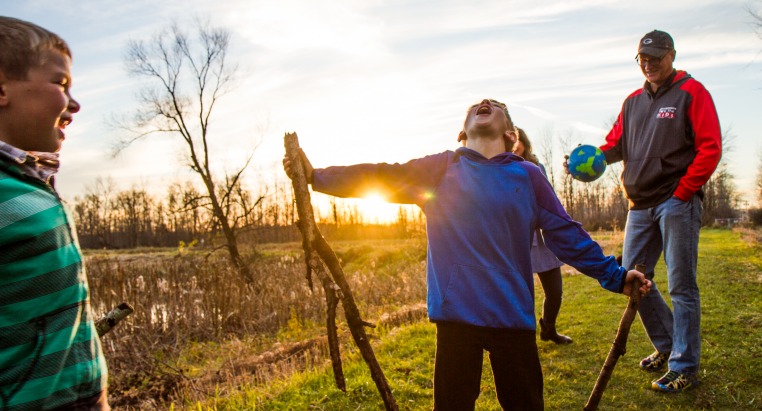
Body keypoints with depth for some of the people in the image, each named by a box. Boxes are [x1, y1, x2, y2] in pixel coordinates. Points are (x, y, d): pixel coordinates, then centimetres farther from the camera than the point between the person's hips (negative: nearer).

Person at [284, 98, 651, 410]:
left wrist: (614, 276, 6)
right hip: (455, 314, 0)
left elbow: (566, 234, 8)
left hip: (512, 315, 1)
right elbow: (378, 177, -1)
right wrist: (316, 176, -8)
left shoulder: (528, 176, 5)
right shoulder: (440, 169, 3)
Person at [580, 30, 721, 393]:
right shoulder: (633, 101, 16)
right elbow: (617, 143, 11)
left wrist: (682, 193, -13)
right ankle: (666, 345, 28)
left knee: (681, 286, -2)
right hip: (640, 205, 7)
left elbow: (710, 148, -8)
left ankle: (684, 367, 9)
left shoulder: (691, 92, -2)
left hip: (677, 202, -7)